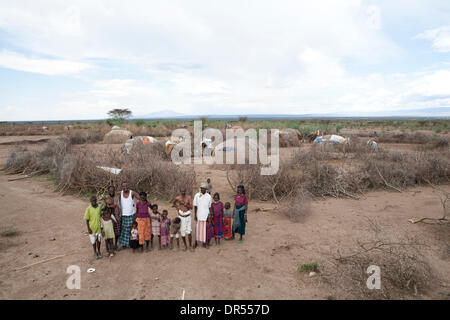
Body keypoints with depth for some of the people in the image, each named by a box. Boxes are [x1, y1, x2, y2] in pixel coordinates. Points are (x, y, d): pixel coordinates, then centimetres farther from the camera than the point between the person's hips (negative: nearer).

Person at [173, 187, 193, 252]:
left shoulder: (189, 197, -8)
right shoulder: (177, 198, -4)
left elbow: (191, 207, -15)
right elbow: (174, 203, 19)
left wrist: (184, 203, -24)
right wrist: (177, 208, 4)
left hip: (188, 217, -1)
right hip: (181, 217, 1)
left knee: (189, 232, -5)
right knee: (182, 233, 5)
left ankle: (190, 246, 12)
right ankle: (185, 246, 23)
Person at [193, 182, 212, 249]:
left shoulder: (208, 196, -1)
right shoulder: (197, 195, -3)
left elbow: (210, 207, 4)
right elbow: (195, 206, 1)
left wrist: (210, 215, 0)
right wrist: (195, 215, -2)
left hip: (206, 215, 0)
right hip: (199, 215, 0)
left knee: (205, 229, 5)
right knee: (198, 228, 6)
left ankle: (204, 242, 16)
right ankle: (196, 242, 18)